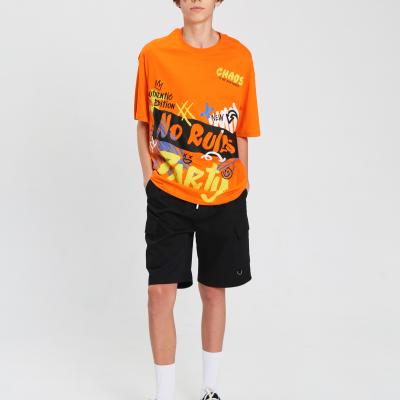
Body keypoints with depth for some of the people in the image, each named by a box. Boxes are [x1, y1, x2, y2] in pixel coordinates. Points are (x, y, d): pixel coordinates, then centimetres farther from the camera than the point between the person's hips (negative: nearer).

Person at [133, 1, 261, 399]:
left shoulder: (240, 57, 0)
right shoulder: (154, 53, -2)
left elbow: (241, 133, 6)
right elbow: (144, 123, 6)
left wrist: (239, 186, 5)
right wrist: (149, 178, -1)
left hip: (224, 200, 1)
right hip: (168, 197, -1)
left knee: (214, 290, 12)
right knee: (161, 291, -5)